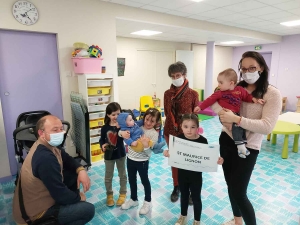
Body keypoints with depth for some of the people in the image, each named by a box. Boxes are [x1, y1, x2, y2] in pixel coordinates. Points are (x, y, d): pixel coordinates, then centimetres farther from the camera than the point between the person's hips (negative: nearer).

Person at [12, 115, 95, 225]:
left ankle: (71, 204, 20)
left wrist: (81, 170, -10)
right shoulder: (45, 158, -34)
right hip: (37, 210, -9)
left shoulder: (49, 144, -5)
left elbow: (67, 159, 9)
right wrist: (79, 197, -9)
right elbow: (61, 195, -28)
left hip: (41, 195, 9)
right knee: (88, 209, -13)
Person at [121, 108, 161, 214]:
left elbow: (149, 153, -20)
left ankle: (147, 202, 38)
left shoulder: (154, 134, -15)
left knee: (145, 181, 15)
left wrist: (146, 146, -39)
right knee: (131, 180, 21)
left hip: (142, 161, -4)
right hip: (130, 158, 5)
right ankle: (133, 199, 44)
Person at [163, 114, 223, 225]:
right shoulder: (179, 138, -16)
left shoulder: (202, 140, -22)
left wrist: (217, 161, -32)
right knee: (184, 195, 25)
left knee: (196, 198, 18)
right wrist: (167, 153, -25)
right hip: (182, 173, 3)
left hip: (195, 175, -2)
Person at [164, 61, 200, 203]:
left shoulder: (193, 94, -7)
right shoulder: (167, 94, -1)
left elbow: (195, 114, -4)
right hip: (170, 132, 2)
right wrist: (172, 125, -7)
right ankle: (176, 187, 32)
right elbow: (166, 113, 2)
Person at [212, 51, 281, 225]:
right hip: (226, 141, 5)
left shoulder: (272, 94, -11)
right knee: (230, 185, 20)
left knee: (238, 193, 0)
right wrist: (223, 114, -24)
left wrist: (236, 119, -30)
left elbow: (267, 126, -21)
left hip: (247, 148, -5)